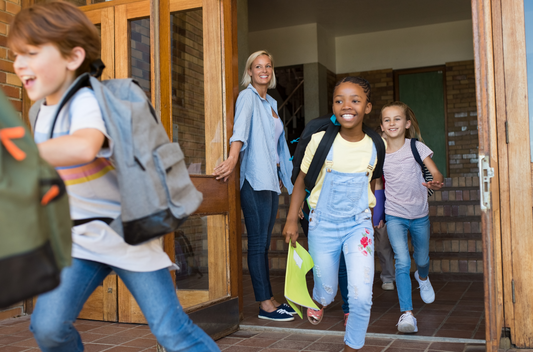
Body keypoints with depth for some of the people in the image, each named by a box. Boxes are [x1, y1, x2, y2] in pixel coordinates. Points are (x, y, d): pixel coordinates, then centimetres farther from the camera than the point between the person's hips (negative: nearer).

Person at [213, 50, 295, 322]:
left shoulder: (270, 103, 20)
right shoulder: (247, 97, -5)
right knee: (258, 242, -4)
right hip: (255, 179, -8)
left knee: (264, 242, 11)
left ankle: (269, 299, 17)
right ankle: (265, 304, 1)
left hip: (271, 179, 8)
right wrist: (233, 157, -41)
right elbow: (240, 128, -25)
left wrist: (281, 175, 24)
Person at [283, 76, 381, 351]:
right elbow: (301, 181, 0)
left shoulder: (376, 147, -5)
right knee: (327, 289, 13)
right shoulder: (320, 140, -11)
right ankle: (319, 301, 52)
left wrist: (375, 216, 16)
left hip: (359, 225, 1)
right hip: (323, 225, 0)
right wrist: (292, 219, -1)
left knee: (361, 296, -12)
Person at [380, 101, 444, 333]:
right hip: (394, 216, -1)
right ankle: (406, 313, -12)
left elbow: (435, 172, -14)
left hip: (419, 214, 1)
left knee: (422, 259, 19)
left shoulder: (416, 147, -7)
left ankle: (422, 277, 56)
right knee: (402, 262, -16)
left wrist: (436, 182, -37)